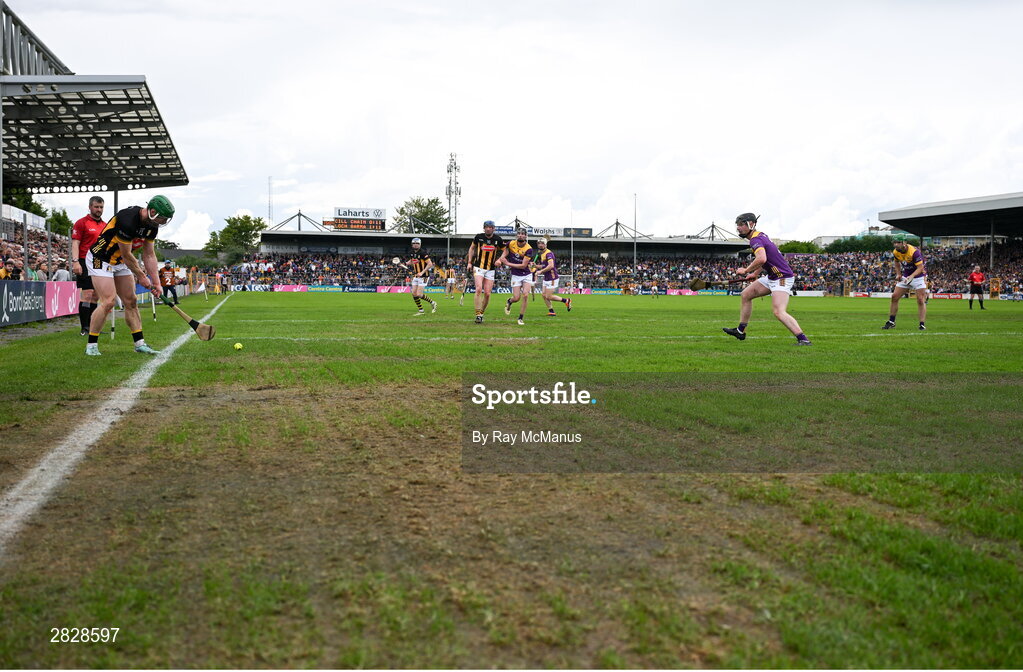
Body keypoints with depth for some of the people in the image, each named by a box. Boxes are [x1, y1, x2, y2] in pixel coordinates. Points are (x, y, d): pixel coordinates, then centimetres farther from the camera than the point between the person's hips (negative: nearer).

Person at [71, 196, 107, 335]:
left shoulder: (105, 225, 18)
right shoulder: (81, 223, 0)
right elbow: (75, 243, -6)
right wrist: (75, 261, -18)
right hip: (85, 264, -6)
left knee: (95, 296, 8)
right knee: (86, 295, -10)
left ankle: (90, 326, 14)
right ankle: (84, 329, -8)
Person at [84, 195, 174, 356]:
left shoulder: (152, 226, -5)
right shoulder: (127, 221, -32)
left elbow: (149, 255, 3)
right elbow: (126, 255, -23)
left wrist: (156, 283, -1)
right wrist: (141, 276, -10)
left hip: (120, 263, 8)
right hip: (100, 260, -8)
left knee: (131, 302, 5)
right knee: (108, 302, -17)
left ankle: (140, 343, 10)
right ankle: (91, 345, -8)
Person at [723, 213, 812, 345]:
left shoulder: (755, 239, -19)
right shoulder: (760, 235, 13)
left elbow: (761, 259, -38)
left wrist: (746, 271, -24)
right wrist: (755, 274, 33)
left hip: (782, 278, -11)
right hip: (772, 277, 11)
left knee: (779, 312, -24)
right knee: (746, 295, 16)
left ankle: (803, 339, -27)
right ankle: (740, 331, 24)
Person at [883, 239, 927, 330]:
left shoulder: (914, 252, -26)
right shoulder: (896, 252, -6)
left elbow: (920, 267, -26)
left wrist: (911, 276, -40)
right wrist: (898, 274, 3)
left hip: (918, 276, -6)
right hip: (905, 277, 6)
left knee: (920, 300, -12)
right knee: (894, 297, 1)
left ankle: (922, 324, -7)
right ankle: (891, 322, 10)